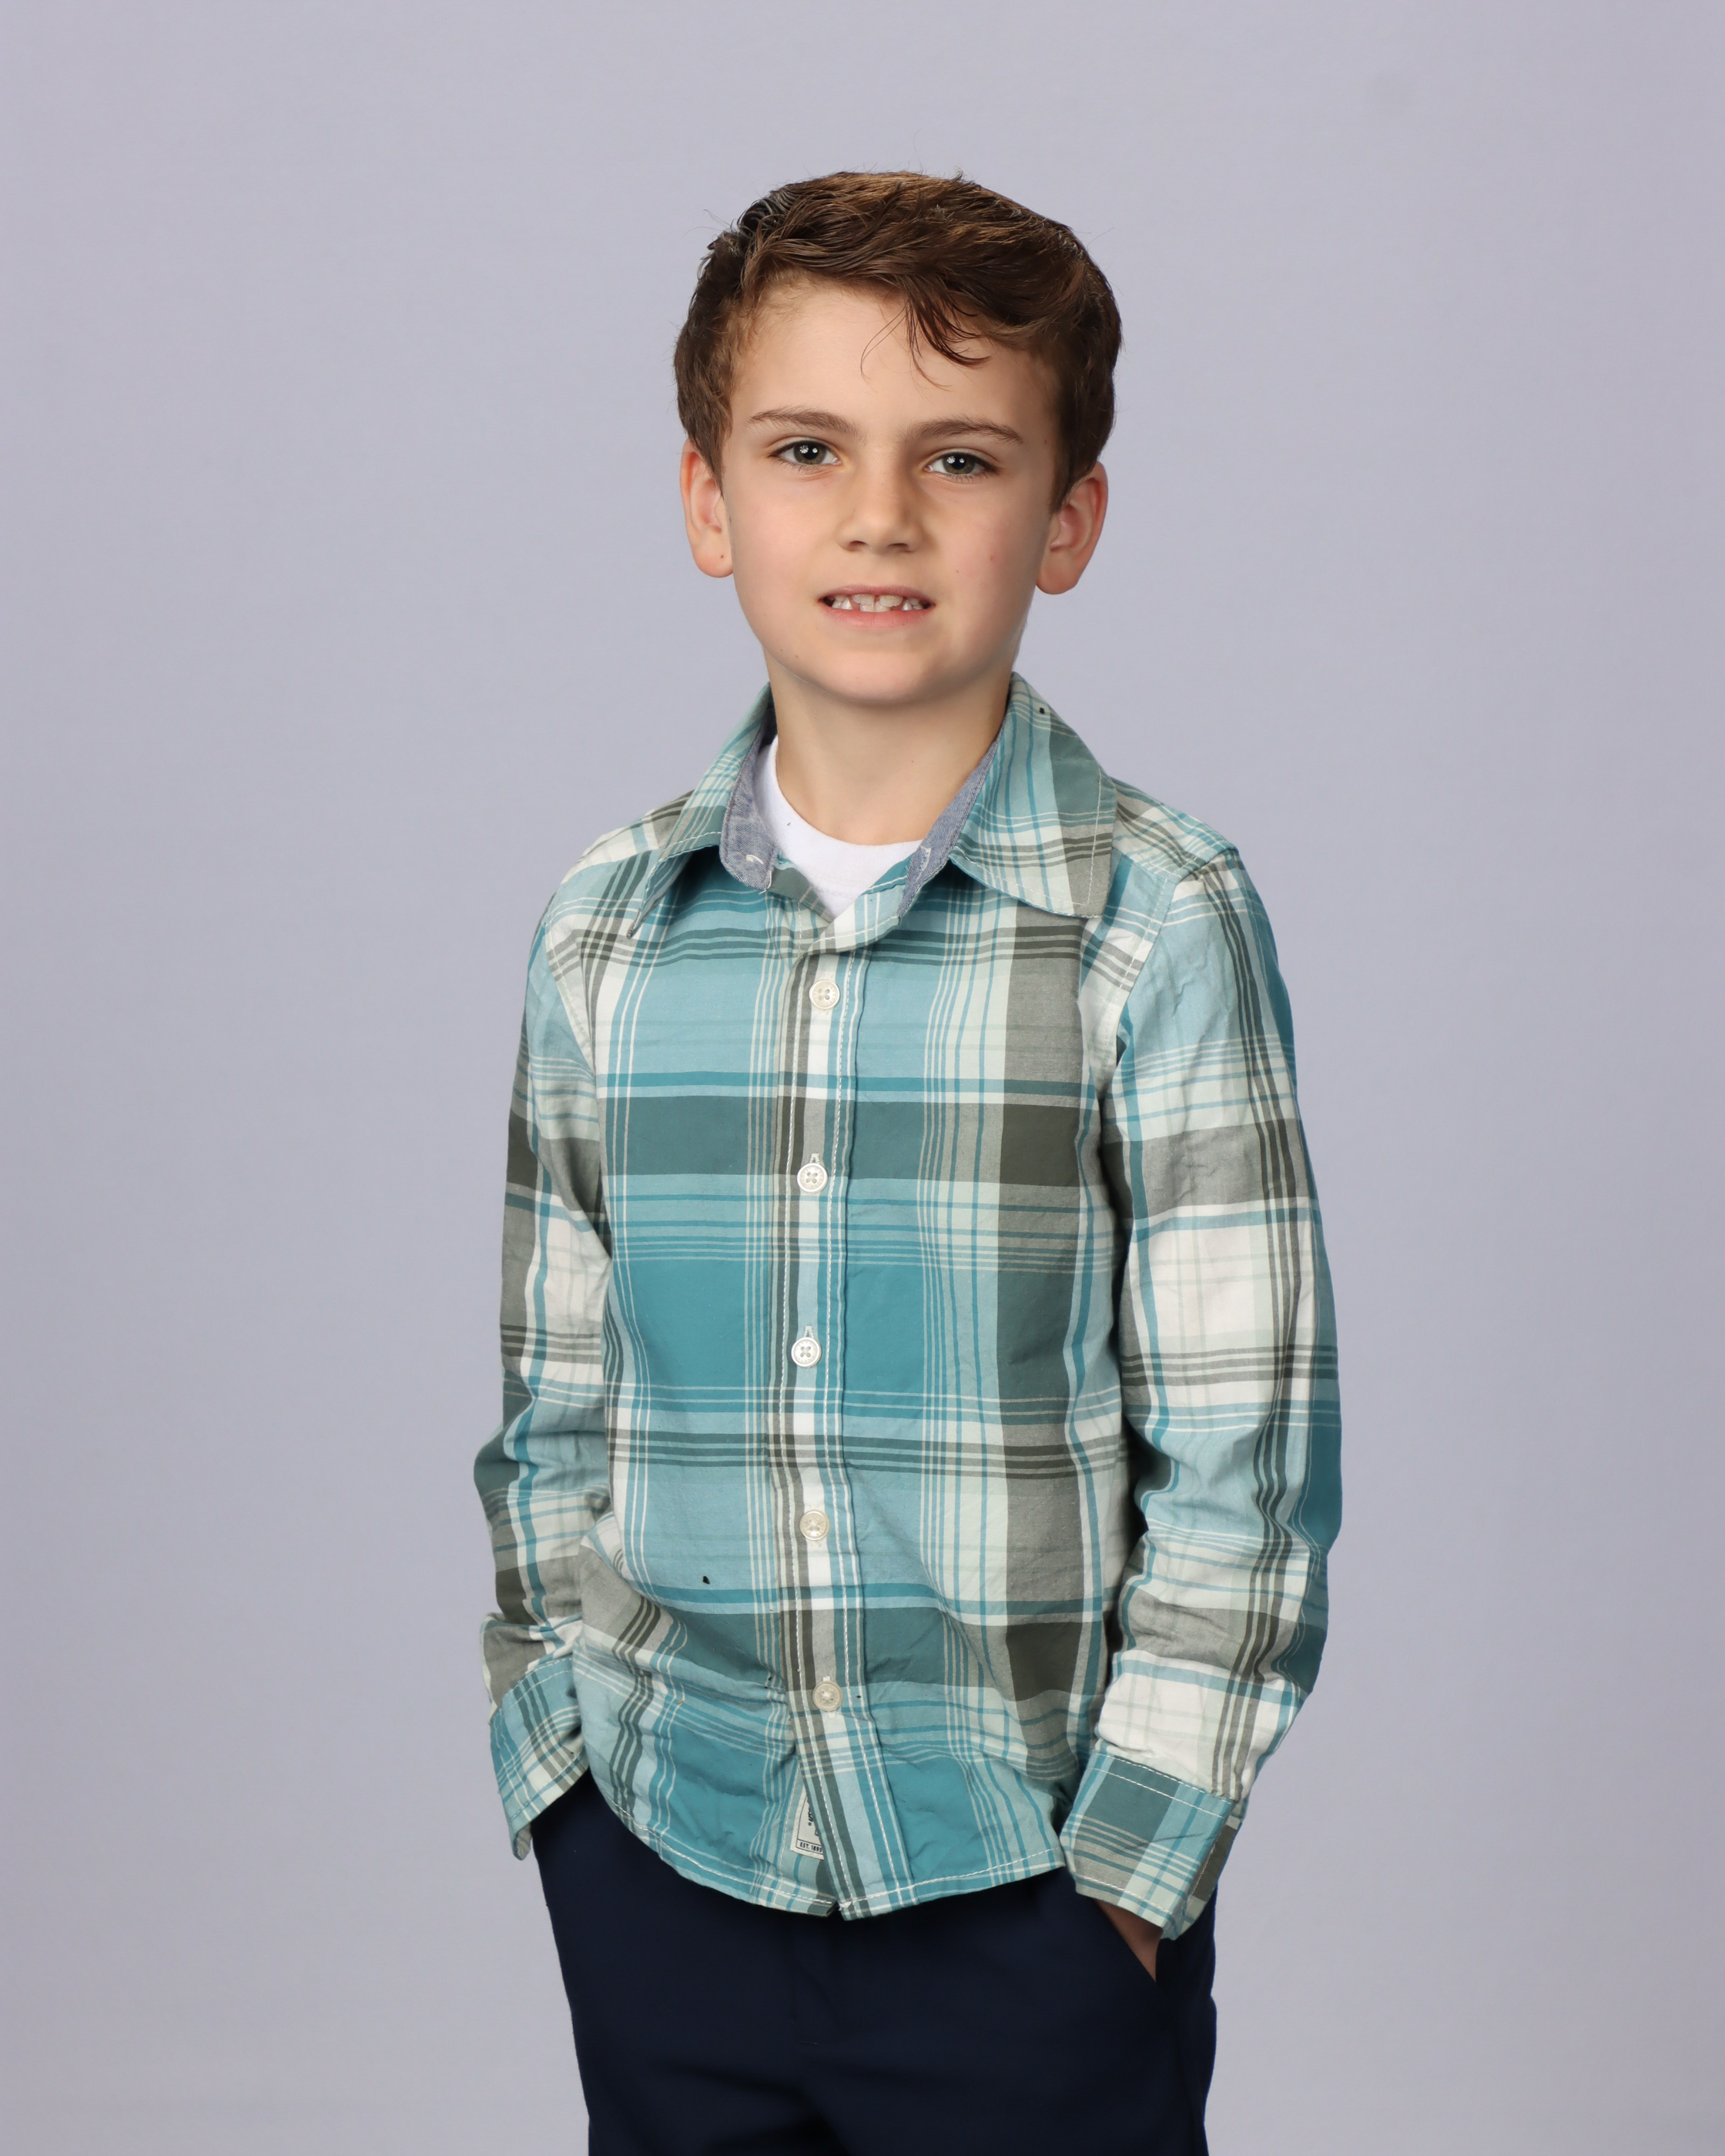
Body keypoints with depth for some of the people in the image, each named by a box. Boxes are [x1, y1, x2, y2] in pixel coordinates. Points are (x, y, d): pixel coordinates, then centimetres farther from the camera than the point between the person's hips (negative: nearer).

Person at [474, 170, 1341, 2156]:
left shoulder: (1158, 923, -8)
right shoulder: (605, 931, 2)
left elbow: (1243, 1454, -7)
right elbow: (554, 1413, 10)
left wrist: (1130, 1843, -9)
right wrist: (561, 1756, 3)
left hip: (1028, 1885, -3)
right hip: (657, 1862, 3)